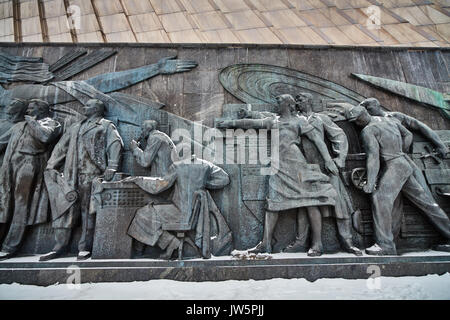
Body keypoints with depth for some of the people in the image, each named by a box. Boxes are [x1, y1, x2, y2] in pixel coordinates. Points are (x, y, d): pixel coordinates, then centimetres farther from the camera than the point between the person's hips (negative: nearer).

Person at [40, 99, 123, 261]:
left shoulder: (106, 125, 7)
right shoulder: (76, 127, 25)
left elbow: (116, 144, -8)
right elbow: (61, 146, 23)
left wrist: (111, 167, -21)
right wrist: (51, 166, 13)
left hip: (91, 174, -5)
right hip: (71, 175, 5)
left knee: (88, 210, -2)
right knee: (66, 207, 2)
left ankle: (85, 247, 5)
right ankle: (60, 246, 9)